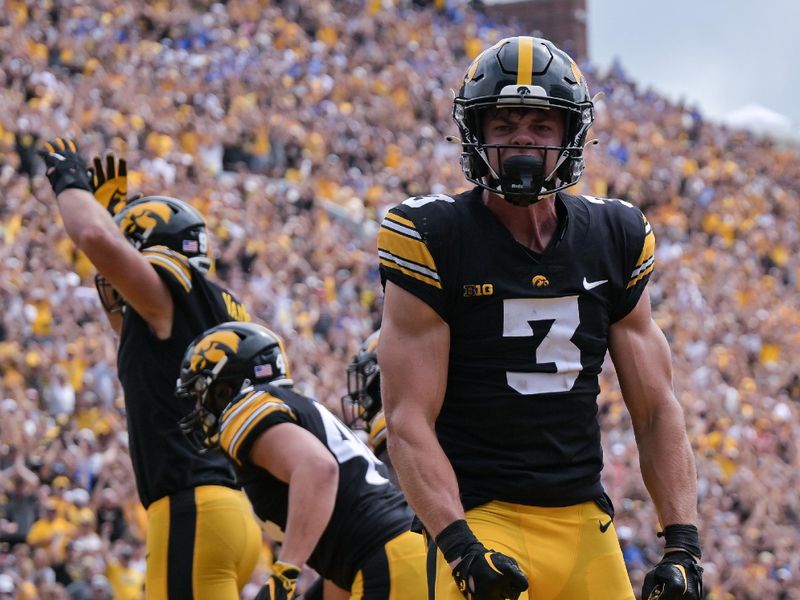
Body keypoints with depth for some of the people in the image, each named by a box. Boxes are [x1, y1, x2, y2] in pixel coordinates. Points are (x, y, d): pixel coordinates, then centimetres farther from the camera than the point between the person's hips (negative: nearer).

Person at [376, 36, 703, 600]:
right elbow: (409, 420, -10)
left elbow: (656, 410, 11)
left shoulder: (615, 241, 8)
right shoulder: (434, 241, -5)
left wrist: (683, 542, 0)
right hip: (480, 520, -4)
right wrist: (459, 545, -21)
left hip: (585, 524, 4)